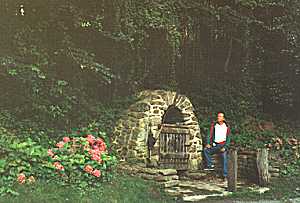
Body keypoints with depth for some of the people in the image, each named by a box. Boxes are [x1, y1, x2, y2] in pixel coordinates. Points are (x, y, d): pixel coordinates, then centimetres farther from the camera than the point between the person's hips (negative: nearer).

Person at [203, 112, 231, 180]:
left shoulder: (226, 127, 0)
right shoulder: (214, 125, 4)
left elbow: (228, 138, 0)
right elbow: (210, 134, 2)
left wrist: (225, 147, -13)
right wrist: (208, 143, -13)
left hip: (223, 145, -2)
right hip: (215, 145, 2)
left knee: (224, 158, -19)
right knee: (206, 150, -21)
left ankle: (225, 176, -20)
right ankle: (210, 165, -15)